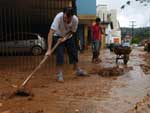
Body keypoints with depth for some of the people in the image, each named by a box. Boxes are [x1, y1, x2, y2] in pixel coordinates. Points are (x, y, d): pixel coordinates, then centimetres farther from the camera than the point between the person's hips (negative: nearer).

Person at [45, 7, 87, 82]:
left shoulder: (75, 19, -28)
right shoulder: (58, 17, -38)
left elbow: (72, 31, -9)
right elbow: (51, 33, -43)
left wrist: (65, 38, -27)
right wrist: (49, 49, -49)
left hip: (68, 36, 3)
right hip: (58, 36, -3)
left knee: (74, 52, 6)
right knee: (59, 54, -15)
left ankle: (77, 70, 26)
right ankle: (59, 74, -4)